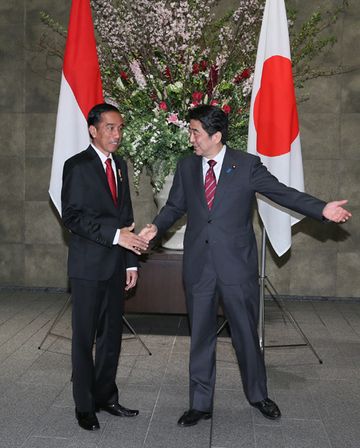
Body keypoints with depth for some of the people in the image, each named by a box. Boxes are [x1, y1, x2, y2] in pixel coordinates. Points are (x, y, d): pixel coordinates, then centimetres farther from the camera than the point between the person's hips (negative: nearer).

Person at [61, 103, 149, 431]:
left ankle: (106, 397, 26)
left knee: (112, 335, 12)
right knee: (85, 337, 4)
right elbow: (72, 216, -15)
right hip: (88, 265, -6)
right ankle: (84, 406, 16)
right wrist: (115, 234, -23)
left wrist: (131, 261, 10)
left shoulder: (120, 165, 13)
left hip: (116, 264, 6)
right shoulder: (78, 166, -7)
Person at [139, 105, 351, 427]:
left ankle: (258, 394, 34)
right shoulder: (186, 167, 7)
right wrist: (156, 227, -6)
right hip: (198, 266, 3)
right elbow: (175, 206, 12)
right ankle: (200, 404, 25)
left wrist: (321, 209, -15)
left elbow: (282, 192, -4)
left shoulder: (247, 165, -4)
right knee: (200, 336, 11)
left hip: (237, 266, -2)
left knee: (246, 333, 11)